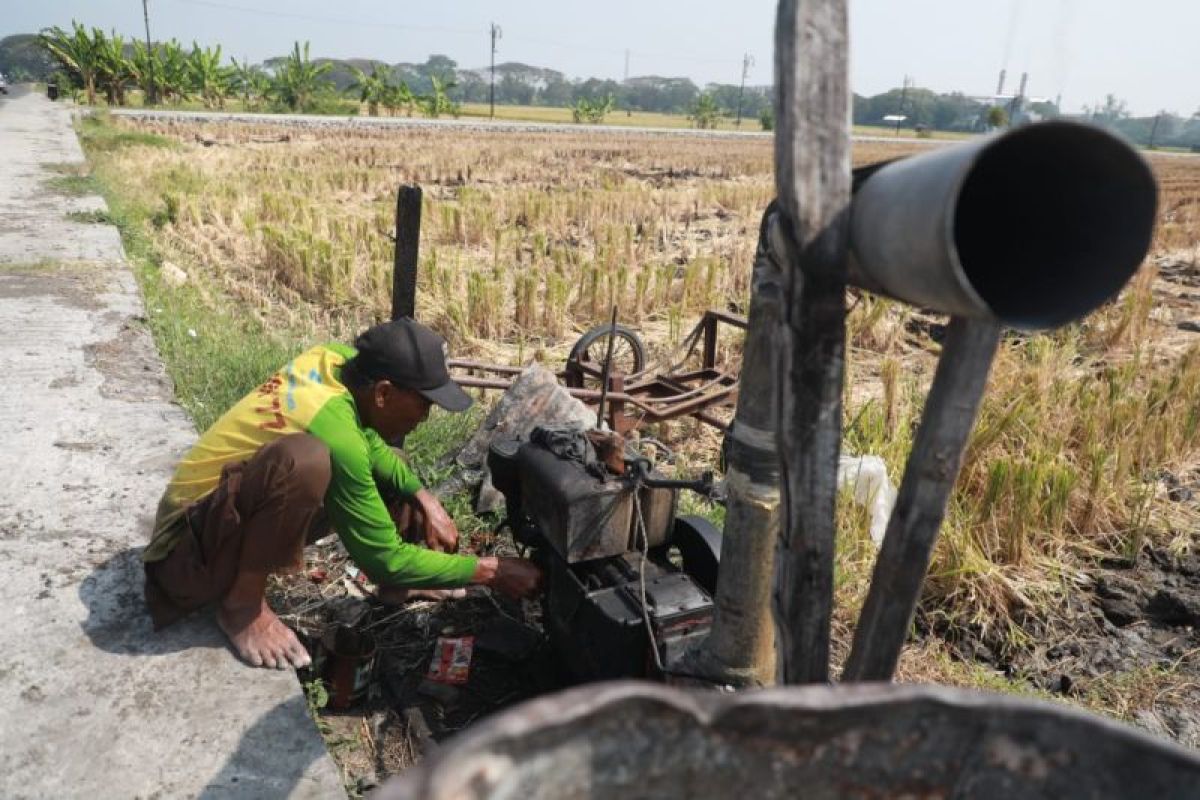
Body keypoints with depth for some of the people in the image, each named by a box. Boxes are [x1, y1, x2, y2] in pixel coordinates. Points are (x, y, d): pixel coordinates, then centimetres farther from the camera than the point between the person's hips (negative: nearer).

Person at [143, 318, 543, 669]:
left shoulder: (335, 358, -9)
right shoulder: (334, 432, -31)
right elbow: (384, 559, -22)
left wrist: (423, 496, -4)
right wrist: (489, 571, -15)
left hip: (232, 514, 9)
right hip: (190, 551, -9)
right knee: (305, 459, -37)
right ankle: (242, 602, -17)